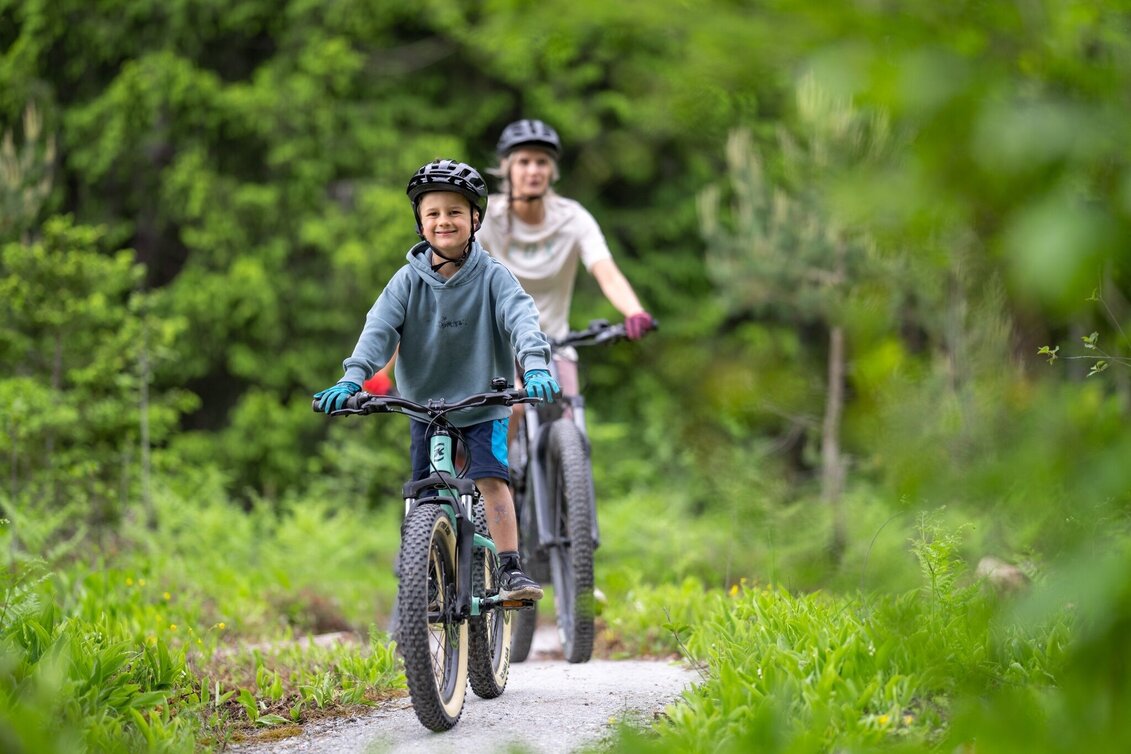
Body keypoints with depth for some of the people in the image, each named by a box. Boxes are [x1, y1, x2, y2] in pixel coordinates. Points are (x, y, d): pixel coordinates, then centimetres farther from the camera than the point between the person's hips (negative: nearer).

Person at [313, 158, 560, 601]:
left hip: (483, 404, -2)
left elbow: (521, 317, -23)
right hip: (426, 403, 2)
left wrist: (535, 364, -43)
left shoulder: (492, 276, -9)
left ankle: (510, 571, -16)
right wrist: (353, 378, -32)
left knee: (492, 479, -19)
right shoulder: (409, 279, -5)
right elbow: (380, 326, -15)